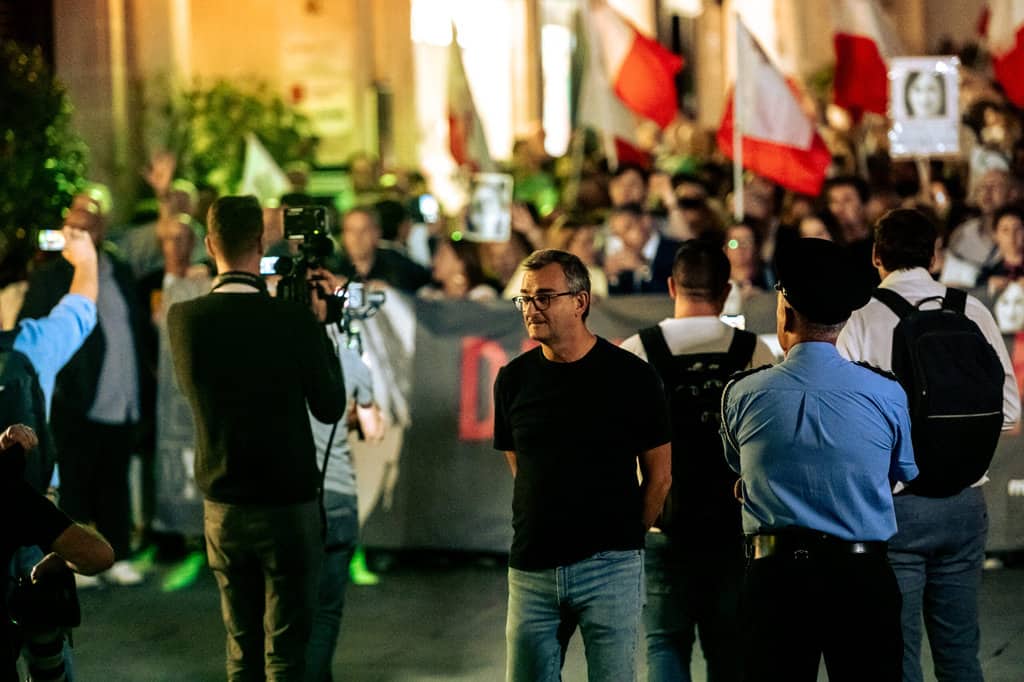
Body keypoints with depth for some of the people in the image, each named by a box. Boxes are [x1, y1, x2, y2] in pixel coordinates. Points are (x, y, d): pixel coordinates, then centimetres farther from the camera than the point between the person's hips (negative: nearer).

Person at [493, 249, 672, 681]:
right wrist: (544, 530, 13)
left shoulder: (630, 376, -3)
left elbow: (659, 475, 3)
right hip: (532, 566, 3)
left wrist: (622, 538, 6)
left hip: (609, 567, -3)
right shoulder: (514, 379, 7)